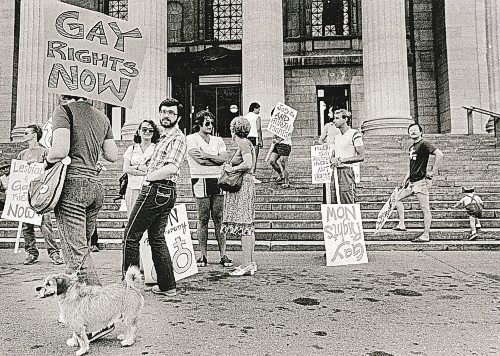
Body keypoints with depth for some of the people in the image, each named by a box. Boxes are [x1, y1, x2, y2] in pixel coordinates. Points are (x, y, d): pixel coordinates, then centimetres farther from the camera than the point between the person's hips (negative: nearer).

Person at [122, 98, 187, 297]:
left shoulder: (177, 138, -10)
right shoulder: (165, 137, 21)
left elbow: (172, 168, -24)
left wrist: (150, 176, -13)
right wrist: (149, 174, 10)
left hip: (156, 191, -10)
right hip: (163, 193, 10)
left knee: (131, 236, -2)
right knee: (156, 238, 13)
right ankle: (167, 286, 18)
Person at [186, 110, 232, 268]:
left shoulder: (218, 140, 17)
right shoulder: (191, 139, 3)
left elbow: (223, 158, 1)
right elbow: (199, 160, -10)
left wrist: (206, 155, -8)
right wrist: (216, 160, -1)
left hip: (217, 180, 3)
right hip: (201, 181, -3)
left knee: (219, 219, 3)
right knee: (203, 219, 0)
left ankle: (223, 255, 7)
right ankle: (203, 256, 9)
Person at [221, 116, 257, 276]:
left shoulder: (243, 144, -10)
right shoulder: (246, 143, 19)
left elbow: (248, 164, -25)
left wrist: (232, 168, -12)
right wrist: (229, 166, 11)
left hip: (242, 186, -10)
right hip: (246, 184, 10)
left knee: (243, 225, -8)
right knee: (247, 226, 12)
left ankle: (247, 265, -5)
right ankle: (251, 262, 18)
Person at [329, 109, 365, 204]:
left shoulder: (354, 134, -5)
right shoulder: (337, 136, 19)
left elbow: (361, 157, -10)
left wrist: (342, 160, -14)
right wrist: (333, 159, -1)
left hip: (347, 172, -7)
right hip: (335, 172, 7)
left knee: (348, 206, -7)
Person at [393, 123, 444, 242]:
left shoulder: (424, 144, -10)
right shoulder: (411, 147, 16)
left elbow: (440, 154, -21)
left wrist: (433, 172, -19)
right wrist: (407, 176, 19)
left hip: (421, 181, -10)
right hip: (412, 181, 10)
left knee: (425, 208, -5)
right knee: (397, 199, 14)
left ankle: (425, 236, 0)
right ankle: (401, 224, 19)